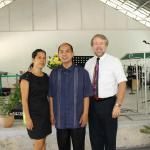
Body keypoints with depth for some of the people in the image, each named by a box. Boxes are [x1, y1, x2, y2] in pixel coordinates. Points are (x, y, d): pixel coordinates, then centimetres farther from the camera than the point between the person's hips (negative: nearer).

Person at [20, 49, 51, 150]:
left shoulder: (46, 77, 8)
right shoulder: (26, 76, -11)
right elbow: (24, 99, -13)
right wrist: (27, 117, -17)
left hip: (45, 112, 6)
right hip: (34, 113, -6)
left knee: (43, 141, 11)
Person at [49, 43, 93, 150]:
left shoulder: (82, 72, -5)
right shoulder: (54, 73, 4)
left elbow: (86, 96, -5)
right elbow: (51, 96, 6)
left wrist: (85, 114, -8)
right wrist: (52, 113, 4)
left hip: (78, 119, -2)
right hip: (60, 118, 2)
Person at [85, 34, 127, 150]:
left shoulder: (114, 61, -6)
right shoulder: (88, 63, 5)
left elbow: (122, 84, -10)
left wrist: (118, 105, -17)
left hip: (108, 103, -3)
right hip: (93, 103, 4)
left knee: (110, 136, 12)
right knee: (95, 136, 15)